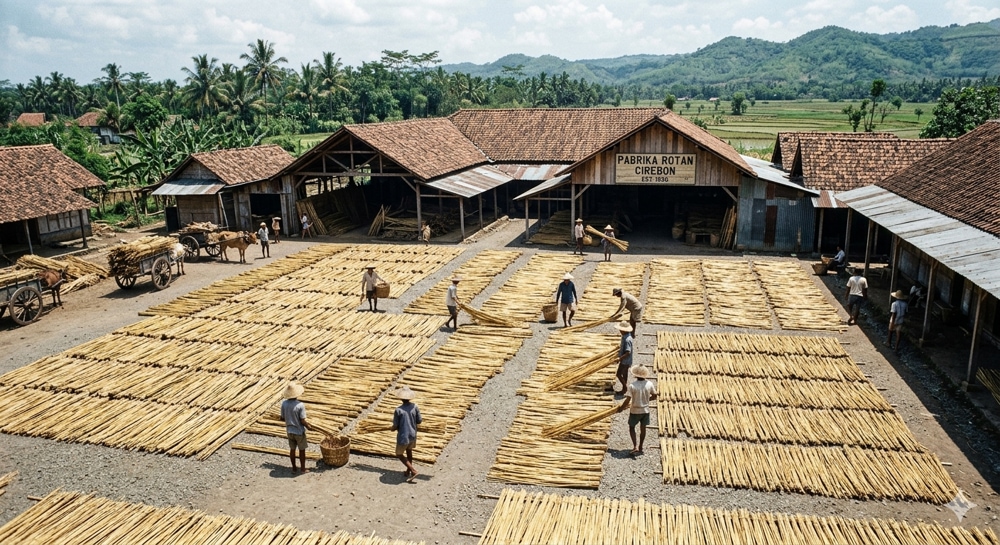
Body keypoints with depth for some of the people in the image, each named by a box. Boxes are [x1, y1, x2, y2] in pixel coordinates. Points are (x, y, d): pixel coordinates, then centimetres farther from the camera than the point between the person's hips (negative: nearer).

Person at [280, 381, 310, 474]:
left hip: (289, 431, 4)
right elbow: (303, 421, -21)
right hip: (299, 431, -4)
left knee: (292, 449, 20)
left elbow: (282, 418, -1)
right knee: (302, 450, 14)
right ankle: (303, 469, 26)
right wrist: (308, 426, -1)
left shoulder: (284, 403, -13)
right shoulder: (300, 405, -27)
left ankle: (294, 468, 33)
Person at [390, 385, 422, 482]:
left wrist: (393, 429, 7)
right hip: (412, 435, 5)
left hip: (403, 436, -5)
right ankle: (408, 471, 39)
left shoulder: (398, 410, -22)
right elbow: (419, 421, -2)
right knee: (409, 451, 27)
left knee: (399, 454, 14)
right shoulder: (414, 407, -11)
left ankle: (413, 471, 5)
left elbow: (395, 426, -15)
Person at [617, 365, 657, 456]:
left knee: (631, 428, 16)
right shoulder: (649, 384, -11)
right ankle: (640, 448, 29)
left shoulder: (632, 386, -21)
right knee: (643, 428, 18)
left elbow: (627, 401, -21)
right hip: (645, 410, 3)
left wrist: (621, 408, -5)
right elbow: (654, 397, 0)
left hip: (635, 411, -3)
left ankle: (635, 447, 4)